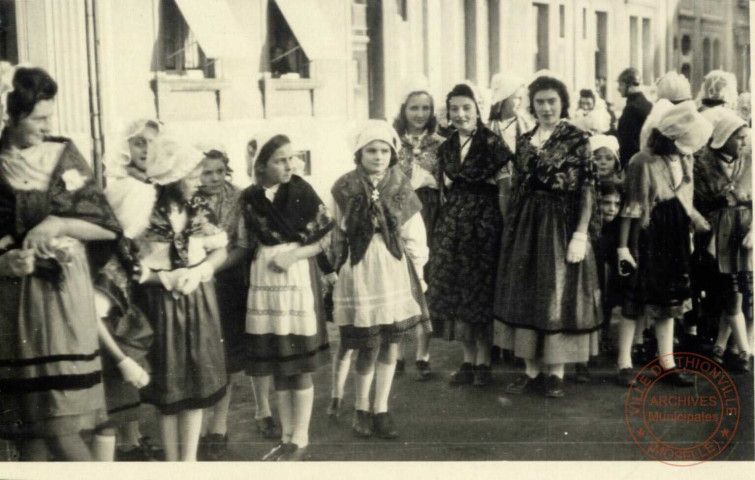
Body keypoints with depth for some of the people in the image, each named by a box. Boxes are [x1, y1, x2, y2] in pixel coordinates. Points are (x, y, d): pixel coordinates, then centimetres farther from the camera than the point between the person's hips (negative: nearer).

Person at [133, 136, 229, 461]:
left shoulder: (200, 209, 0)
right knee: (167, 388, 8)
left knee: (196, 384, 6)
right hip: (160, 306, -3)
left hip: (198, 304, 3)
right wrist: (168, 278, -18)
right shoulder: (144, 213, -13)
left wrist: (198, 272, -11)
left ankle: (189, 460, 16)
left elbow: (220, 251, 5)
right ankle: (172, 461, 22)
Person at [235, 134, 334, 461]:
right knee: (276, 365, 10)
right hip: (263, 284, 4)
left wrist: (294, 255, -16)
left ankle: (300, 440, 13)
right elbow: (245, 246, 12)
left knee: (300, 364, 2)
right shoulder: (249, 199, 4)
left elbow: (326, 237, -5)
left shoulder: (302, 193, -5)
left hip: (296, 281, -3)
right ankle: (286, 438, 22)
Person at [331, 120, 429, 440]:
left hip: (395, 272, 2)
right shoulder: (345, 189, -3)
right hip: (359, 272, -2)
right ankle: (361, 409, 16)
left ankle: (381, 410, 18)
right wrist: (335, 270, 4)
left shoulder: (401, 188, 1)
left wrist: (417, 274, 4)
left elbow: (415, 237, 5)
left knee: (390, 343, 6)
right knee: (368, 345, -4)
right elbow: (338, 237, 3)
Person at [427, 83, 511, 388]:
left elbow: (505, 189, -9)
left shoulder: (491, 143, -8)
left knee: (481, 292, 1)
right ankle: (468, 360, 19)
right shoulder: (446, 148, 10)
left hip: (484, 224, -6)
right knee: (454, 291, 6)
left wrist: (504, 227, -12)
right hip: (452, 224, 6)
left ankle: (484, 362, 14)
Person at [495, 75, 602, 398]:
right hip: (527, 225, 5)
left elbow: (587, 190, -8)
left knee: (560, 294, 2)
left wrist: (580, 234, -15)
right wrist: (512, 229, 7)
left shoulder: (577, 139, -5)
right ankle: (531, 368, 18)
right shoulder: (524, 141, 9)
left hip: (563, 223, -5)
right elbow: (519, 188, 12)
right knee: (526, 294, 7)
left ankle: (556, 371, 13)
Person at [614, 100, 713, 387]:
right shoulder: (643, 163, -17)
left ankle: (667, 364, 19)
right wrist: (623, 247, -15)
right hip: (646, 239, -6)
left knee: (669, 300, 10)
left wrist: (701, 223, 6)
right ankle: (624, 364, 14)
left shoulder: (684, 161, 3)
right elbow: (630, 208, -14)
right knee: (634, 300, 3)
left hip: (675, 240, 6)